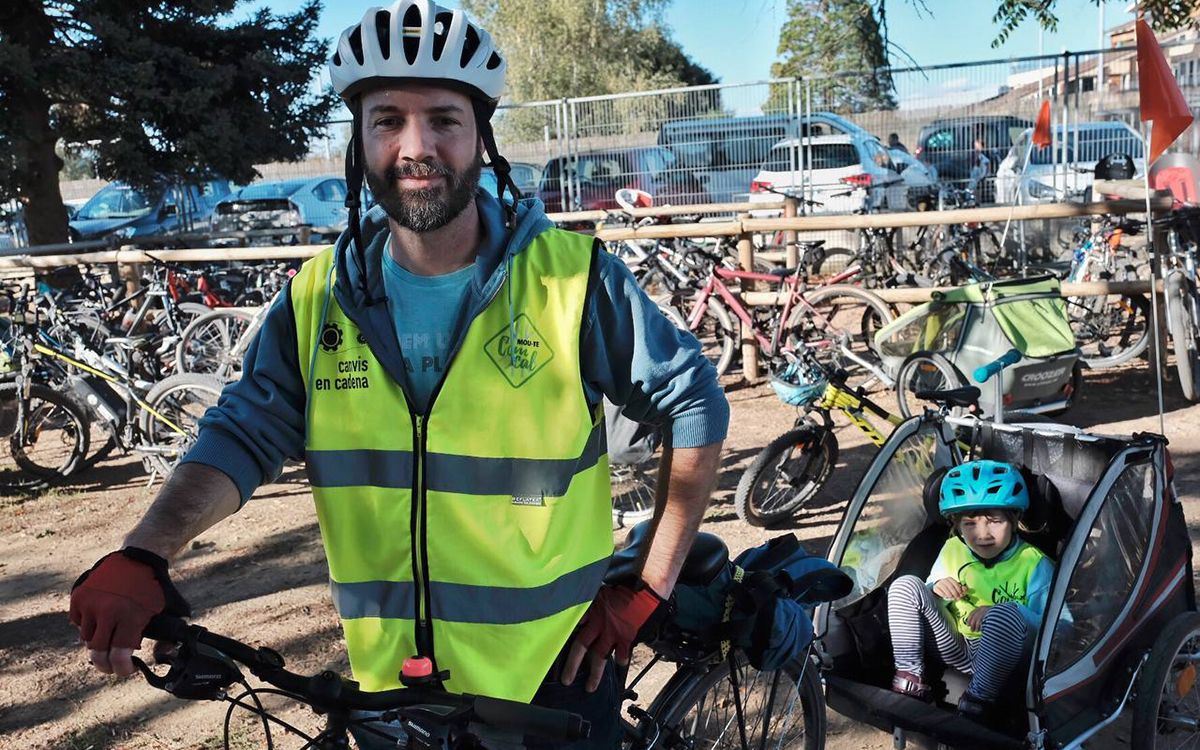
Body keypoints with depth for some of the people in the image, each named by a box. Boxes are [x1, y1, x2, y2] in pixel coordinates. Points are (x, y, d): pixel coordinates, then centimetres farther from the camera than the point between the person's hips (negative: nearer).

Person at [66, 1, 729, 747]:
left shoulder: (573, 279, -12)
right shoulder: (320, 297, -3)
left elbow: (695, 403, -5)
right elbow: (244, 433, -4)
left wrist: (652, 587, -6)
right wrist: (143, 555, -22)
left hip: (556, 673, -2)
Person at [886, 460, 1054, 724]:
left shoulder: (1033, 563, -9)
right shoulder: (952, 549, 4)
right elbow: (926, 603, 15)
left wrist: (1000, 612, -32)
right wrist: (936, 590, -10)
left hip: (999, 659, -4)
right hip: (956, 649, 5)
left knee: (1005, 614, -39)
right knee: (906, 585, -14)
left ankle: (979, 699, -23)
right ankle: (909, 676, -10)